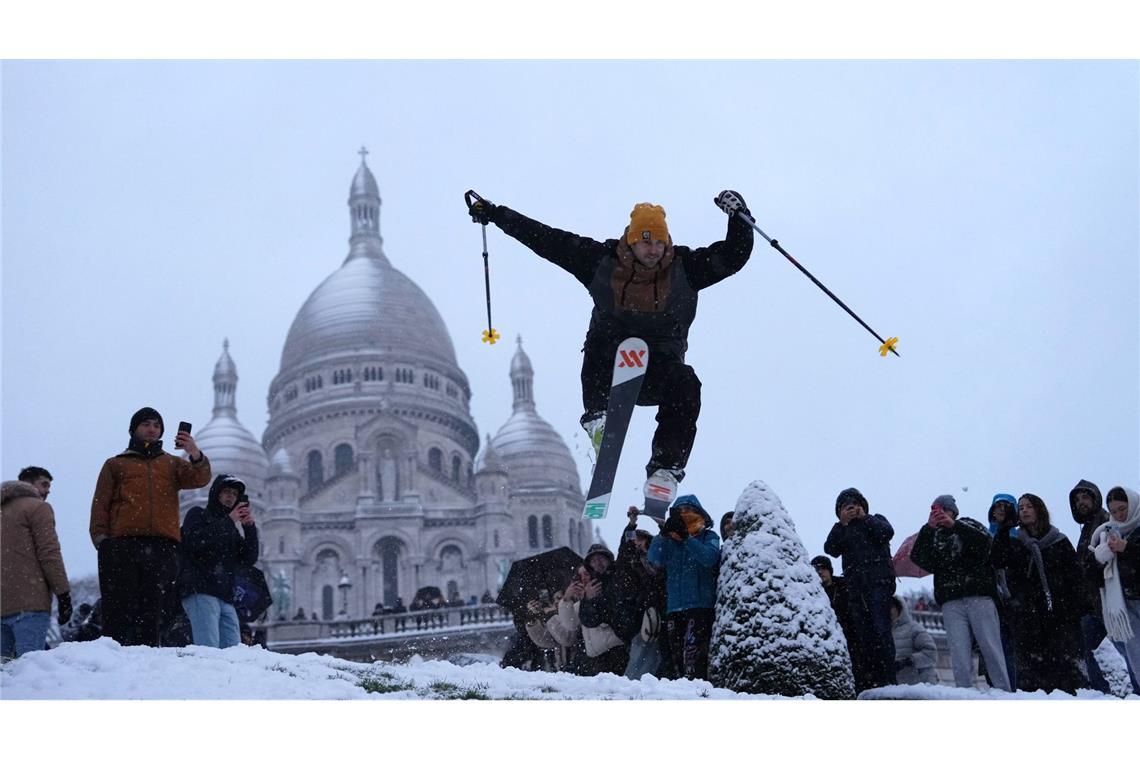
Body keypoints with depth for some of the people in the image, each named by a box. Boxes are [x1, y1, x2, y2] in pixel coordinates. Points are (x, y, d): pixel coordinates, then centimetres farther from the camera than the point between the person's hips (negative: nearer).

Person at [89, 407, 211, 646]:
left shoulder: (172, 464, 23)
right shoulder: (115, 464, 22)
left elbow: (199, 478, 3)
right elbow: (100, 505, 13)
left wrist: (195, 455, -18)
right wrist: (100, 538, -4)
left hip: (162, 548, 1)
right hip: (122, 545, -1)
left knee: (152, 615, -3)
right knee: (119, 613, -10)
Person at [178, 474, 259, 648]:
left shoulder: (231, 529, 28)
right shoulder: (198, 515, 11)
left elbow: (248, 560, 15)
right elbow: (195, 541, -12)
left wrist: (250, 527, 3)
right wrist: (229, 521, -10)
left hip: (225, 598, 7)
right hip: (200, 591, -7)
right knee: (209, 651, -20)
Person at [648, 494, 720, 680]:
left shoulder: (708, 536, 9)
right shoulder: (669, 540, 17)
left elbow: (709, 558, -12)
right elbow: (654, 559, -1)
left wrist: (686, 537, -20)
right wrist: (663, 534, -16)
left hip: (700, 604, -5)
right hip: (674, 607, 5)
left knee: (693, 652, -20)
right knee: (676, 654, 4)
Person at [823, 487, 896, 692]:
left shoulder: (875, 521, 19)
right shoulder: (842, 531, 24)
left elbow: (887, 532, -4)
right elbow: (830, 549, 4)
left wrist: (864, 518, -3)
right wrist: (842, 523, -4)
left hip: (878, 582, -3)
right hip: (855, 587, 3)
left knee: (880, 629, -15)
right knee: (862, 635, -4)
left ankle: (888, 681, -19)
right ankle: (867, 683, -7)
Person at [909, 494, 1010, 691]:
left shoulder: (970, 526, 15)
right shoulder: (933, 536, 20)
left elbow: (985, 541, -7)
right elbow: (918, 558, 3)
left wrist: (954, 525, -14)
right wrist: (929, 528, -5)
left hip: (979, 597, -2)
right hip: (951, 602, 2)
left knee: (991, 647, -6)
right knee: (959, 652, -8)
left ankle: (1004, 693, -6)